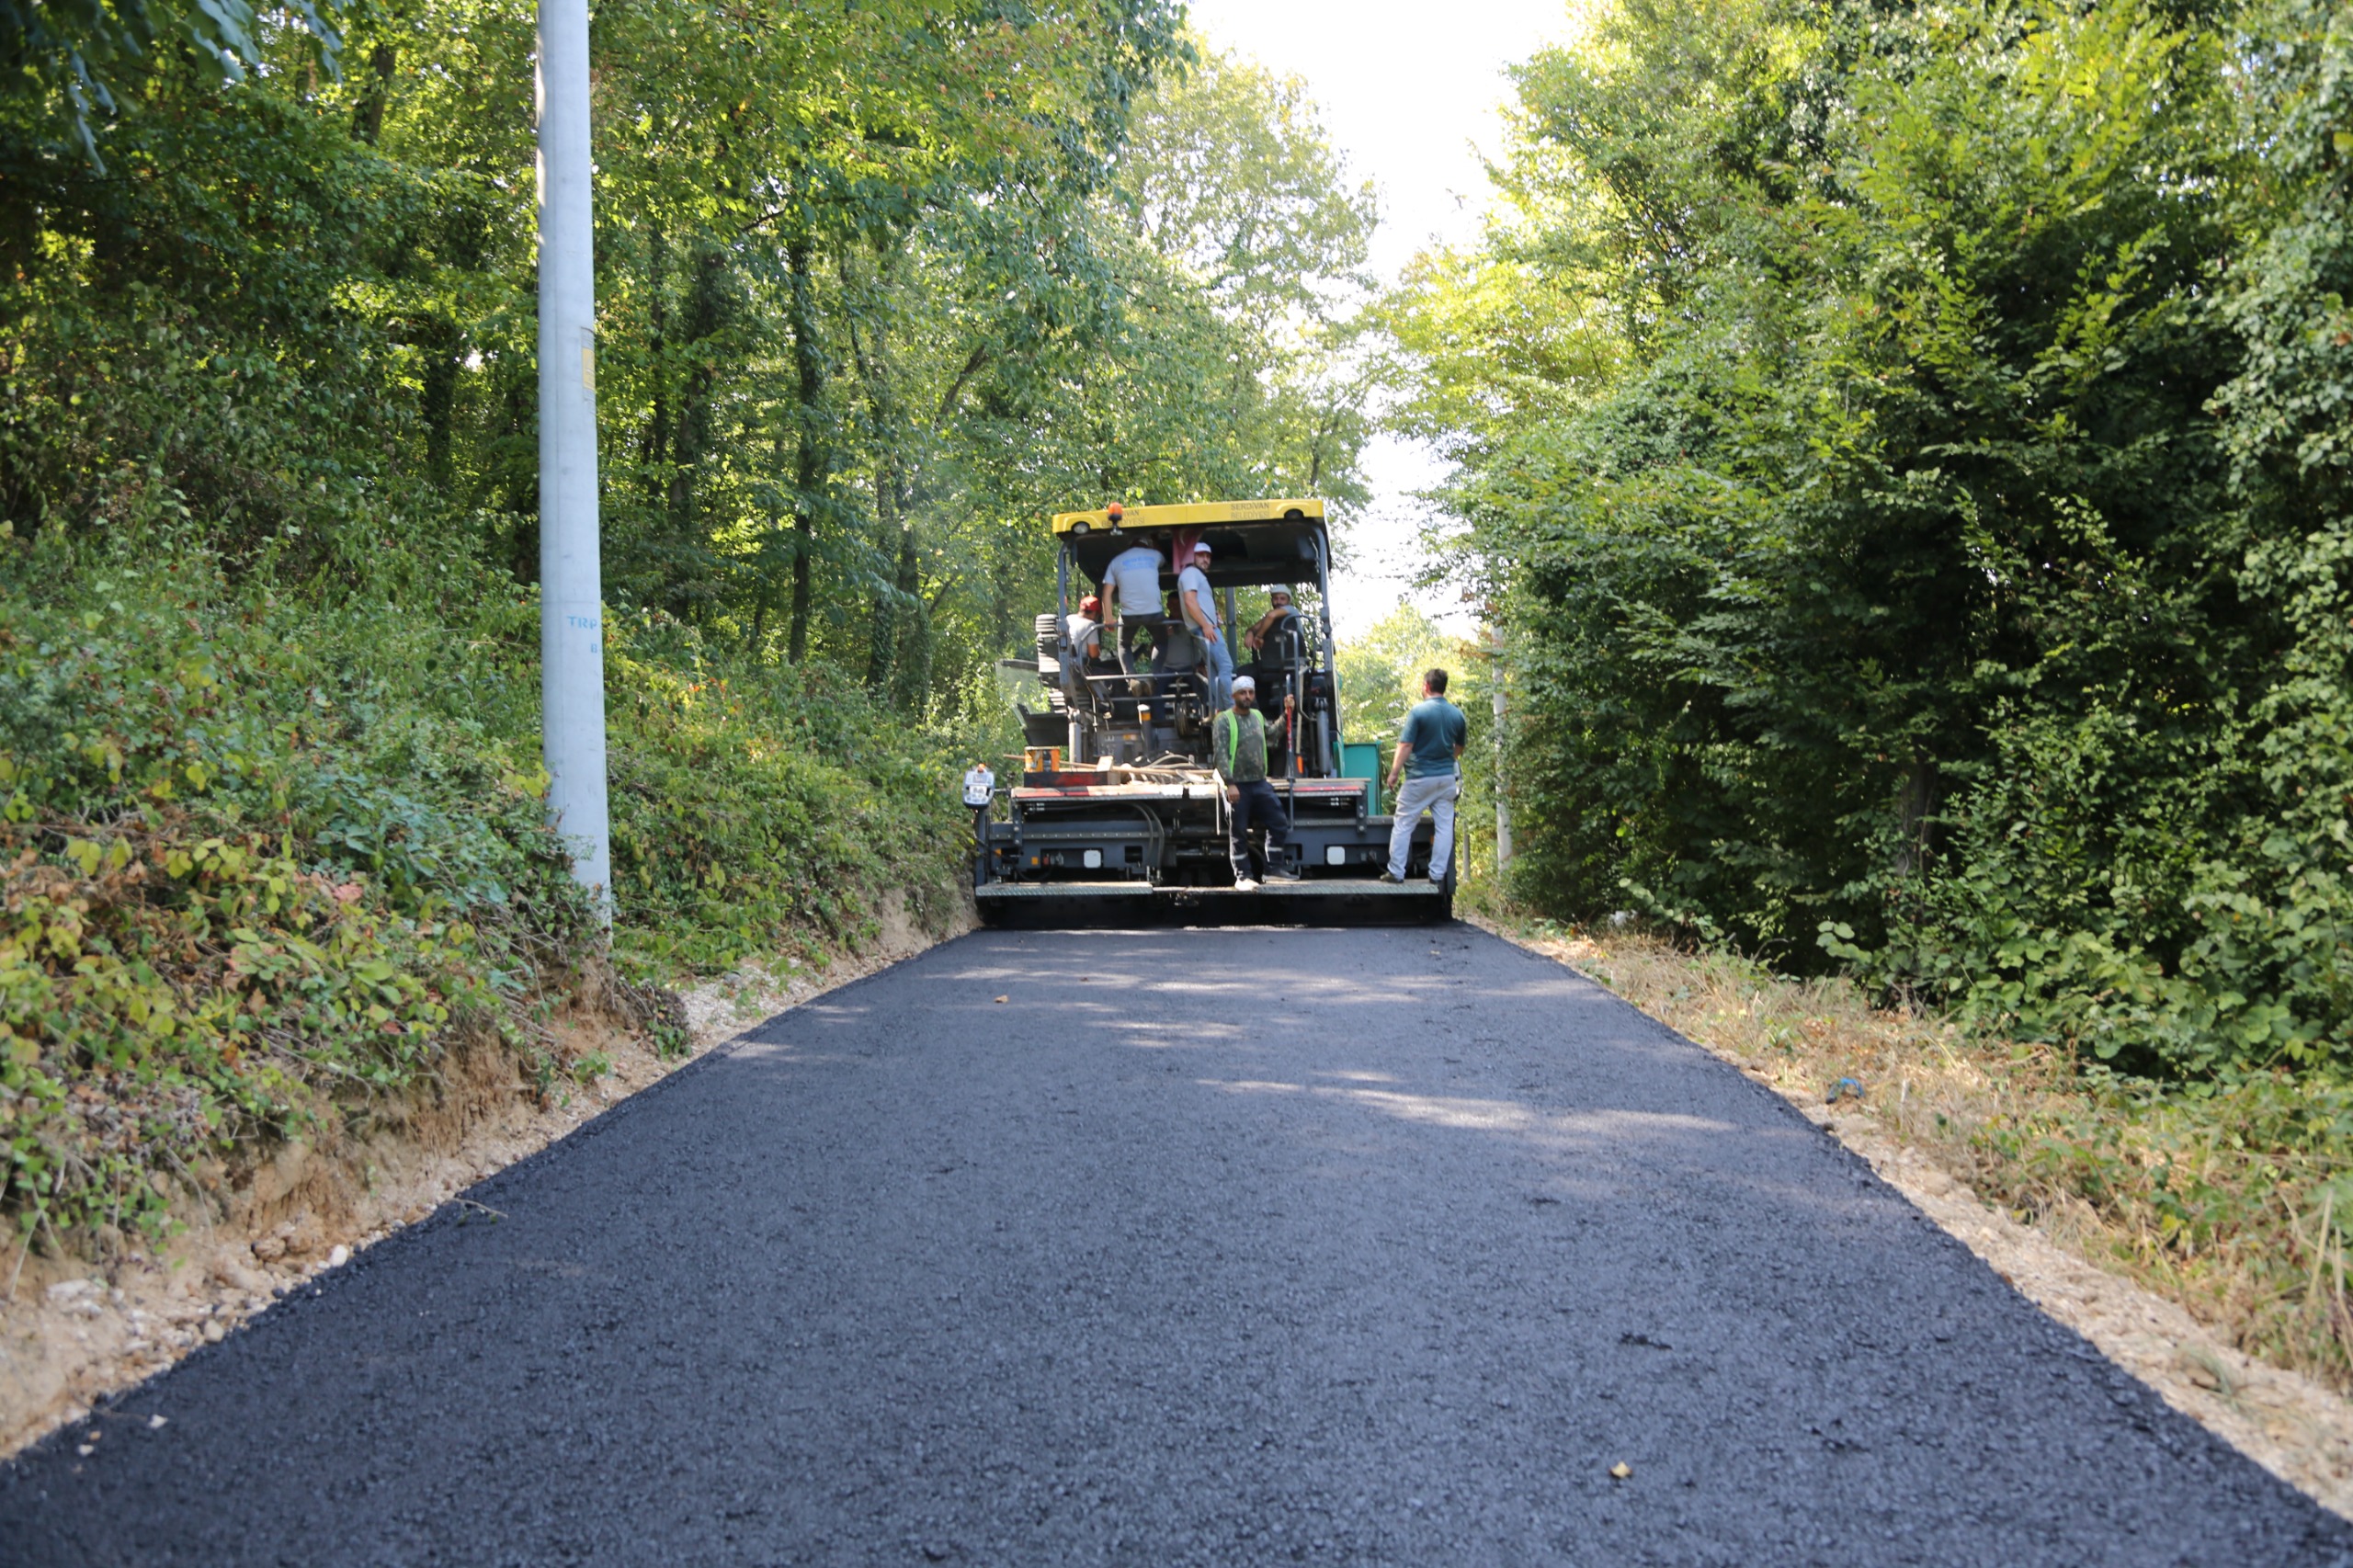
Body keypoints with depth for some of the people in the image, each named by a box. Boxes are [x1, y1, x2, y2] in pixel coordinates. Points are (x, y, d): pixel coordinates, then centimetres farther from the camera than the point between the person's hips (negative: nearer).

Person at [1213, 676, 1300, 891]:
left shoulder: (1258, 716, 12)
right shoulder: (1224, 721, -8)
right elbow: (1221, 755, -15)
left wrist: (1286, 714, 20)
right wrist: (1230, 784, -22)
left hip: (1260, 783, 7)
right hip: (1237, 786, -7)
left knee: (1278, 824, 7)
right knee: (1238, 833, 1)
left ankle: (1274, 869, 19)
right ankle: (1242, 876, 9)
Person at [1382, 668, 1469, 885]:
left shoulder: (1419, 711, -12)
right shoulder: (1457, 715, 4)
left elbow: (1405, 746, -14)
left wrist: (1393, 773, -7)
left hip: (1420, 777, -5)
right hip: (1447, 777, 5)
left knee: (1403, 824, 4)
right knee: (1444, 826, 7)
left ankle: (1396, 872, 5)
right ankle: (1437, 874, 7)